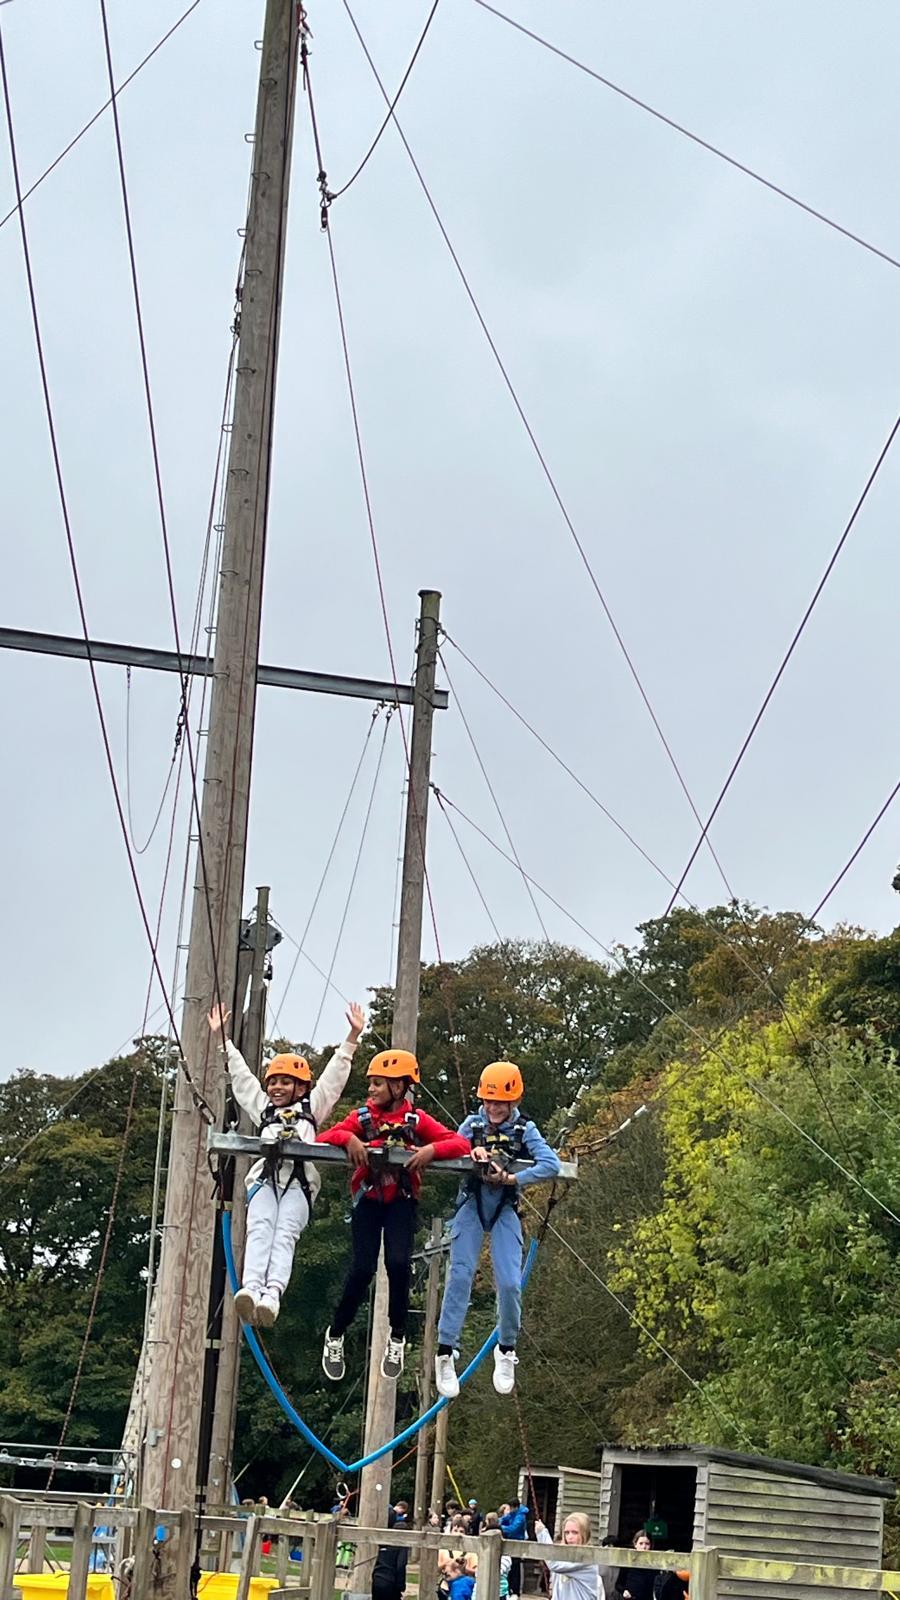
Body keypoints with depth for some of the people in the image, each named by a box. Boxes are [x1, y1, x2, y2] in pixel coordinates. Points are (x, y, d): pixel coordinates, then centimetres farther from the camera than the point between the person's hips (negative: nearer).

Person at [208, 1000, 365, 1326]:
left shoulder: (312, 1108, 28)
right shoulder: (262, 1108, 33)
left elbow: (334, 1076, 25)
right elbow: (240, 1074, 37)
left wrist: (353, 1037, 21)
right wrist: (222, 1038, 39)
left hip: (299, 1181, -1)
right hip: (265, 1177, 1)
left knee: (285, 1235, -22)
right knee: (260, 1230, -24)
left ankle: (273, 1294, -43)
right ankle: (251, 1288, -46)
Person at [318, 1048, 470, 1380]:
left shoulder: (417, 1120, -3)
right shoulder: (362, 1118, -1)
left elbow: (461, 1143, -9)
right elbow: (322, 1139, -7)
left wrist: (432, 1149, -27)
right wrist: (347, 1138, -27)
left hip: (402, 1199, 0)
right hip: (368, 1198, 0)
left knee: (398, 1263, -19)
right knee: (363, 1269, -12)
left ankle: (397, 1337, 4)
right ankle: (335, 1335, 11)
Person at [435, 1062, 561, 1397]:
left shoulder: (524, 1130, -1)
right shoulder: (472, 1124, 3)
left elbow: (552, 1164, -15)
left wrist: (511, 1178, -24)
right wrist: (471, 1152, -24)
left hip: (505, 1209, 0)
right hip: (472, 1205, 0)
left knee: (509, 1283, -10)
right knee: (460, 1274, -12)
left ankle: (506, 1350, 12)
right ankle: (445, 1352, -9)